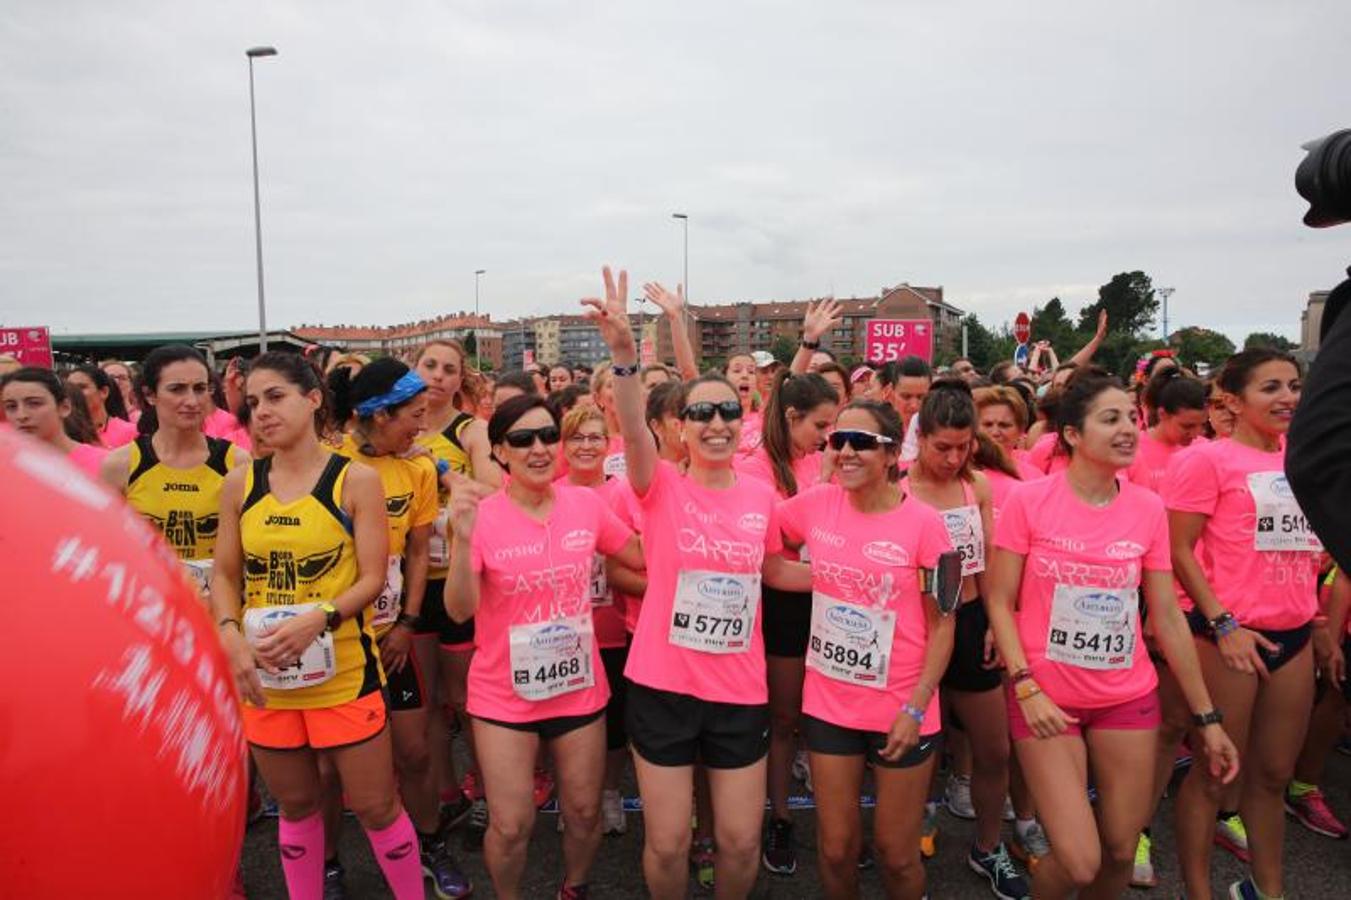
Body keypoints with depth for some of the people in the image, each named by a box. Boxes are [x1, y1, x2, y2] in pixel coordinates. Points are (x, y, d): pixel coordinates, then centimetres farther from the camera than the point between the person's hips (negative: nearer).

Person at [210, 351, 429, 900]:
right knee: (296, 805, 20)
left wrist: (317, 620, -24)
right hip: (263, 672, 3)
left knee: (374, 806, 7)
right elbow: (224, 575, 6)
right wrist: (230, 634, -12)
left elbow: (372, 578, -9)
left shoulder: (356, 480, -7)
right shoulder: (239, 484, 3)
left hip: (343, 670, -3)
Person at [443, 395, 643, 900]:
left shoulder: (586, 504, -6)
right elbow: (460, 610, -21)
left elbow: (644, 557, 7)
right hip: (504, 695, -3)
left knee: (584, 811, 17)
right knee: (511, 826, 6)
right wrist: (463, 538, -35)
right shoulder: (482, 515, -15)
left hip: (580, 687, 3)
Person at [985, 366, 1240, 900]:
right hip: (1046, 699, -3)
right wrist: (1026, 688, -17)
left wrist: (1207, 717, 7)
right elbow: (1000, 603, -7)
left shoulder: (1148, 509, -1)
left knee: (1121, 850, 11)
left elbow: (1168, 617, 5)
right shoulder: (1028, 500, -11)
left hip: (1128, 699, 4)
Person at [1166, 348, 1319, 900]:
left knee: (1274, 773, 17)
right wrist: (1223, 625, -16)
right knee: (1214, 773, 4)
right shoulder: (1208, 459, -10)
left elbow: (1308, 541, 21)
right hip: (1230, 634, -6)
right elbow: (1178, 550, -12)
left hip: (1294, 634, 6)